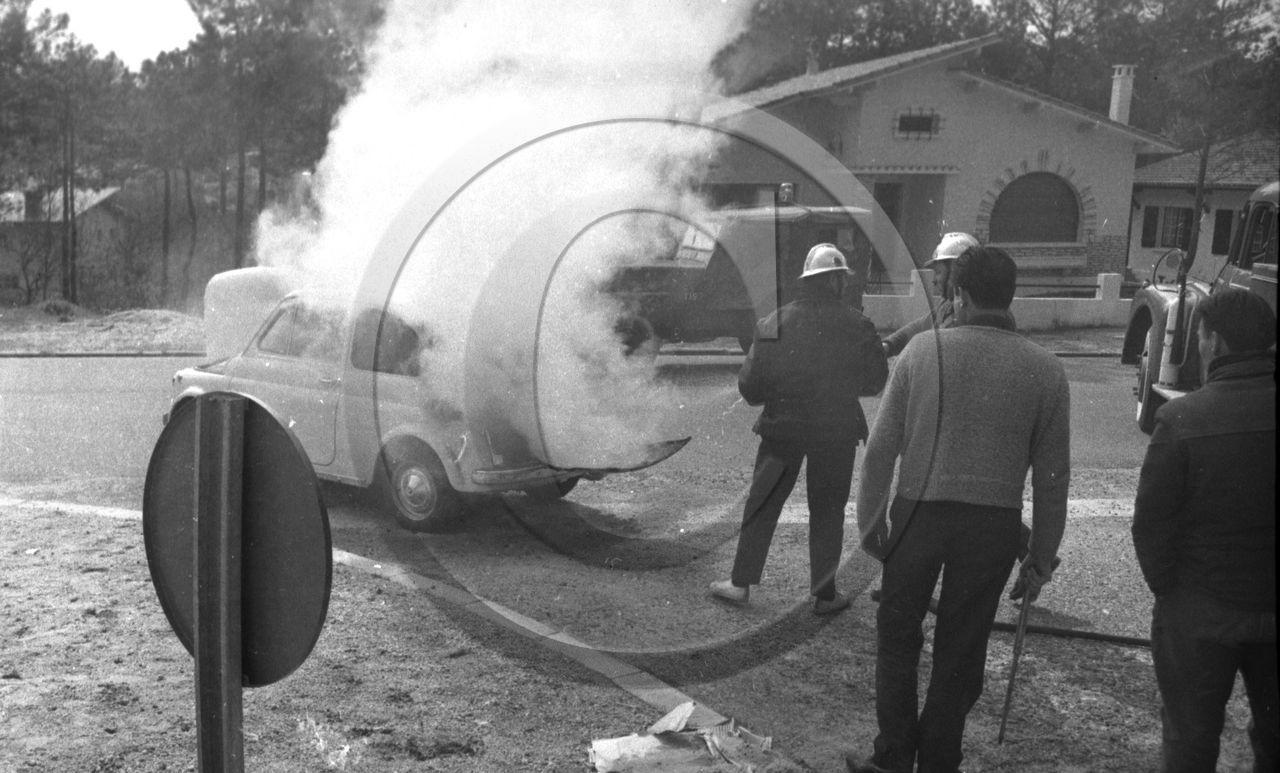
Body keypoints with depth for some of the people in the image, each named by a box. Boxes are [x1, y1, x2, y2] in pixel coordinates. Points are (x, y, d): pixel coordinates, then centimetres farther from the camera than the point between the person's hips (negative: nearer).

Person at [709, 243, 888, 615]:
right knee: (827, 511, 11)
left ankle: (741, 582, 18)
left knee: (762, 505, 13)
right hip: (837, 431, -1)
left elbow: (749, 385, -5)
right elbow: (875, 380, -1)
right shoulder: (856, 325, -10)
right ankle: (824, 594, 18)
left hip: (781, 427, 1)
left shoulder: (772, 323, -6)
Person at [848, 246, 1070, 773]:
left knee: (897, 635, 17)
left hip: (918, 514, -1)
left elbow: (881, 448, -3)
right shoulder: (1045, 370, -3)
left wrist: (871, 520, 8)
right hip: (994, 524, 1)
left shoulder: (922, 350, -5)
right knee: (960, 650, 14)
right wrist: (1041, 556, 10)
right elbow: (1052, 476, 1)